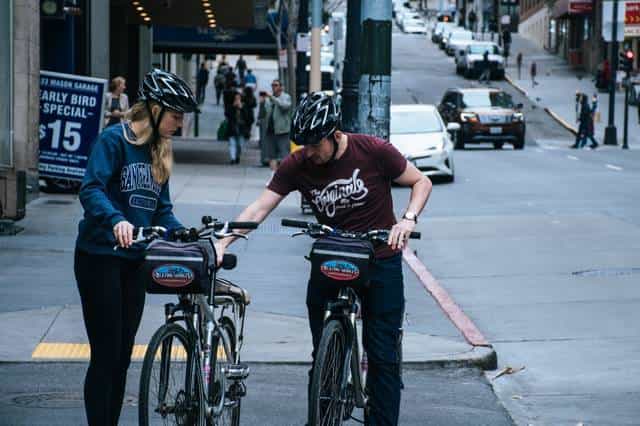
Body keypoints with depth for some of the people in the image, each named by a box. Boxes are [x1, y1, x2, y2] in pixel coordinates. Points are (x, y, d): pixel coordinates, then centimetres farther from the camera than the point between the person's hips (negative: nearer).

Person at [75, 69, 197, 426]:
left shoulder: (159, 151, 12)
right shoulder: (115, 140, -11)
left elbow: (162, 208, 14)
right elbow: (91, 190, -23)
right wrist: (116, 220, -41)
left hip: (135, 259, 7)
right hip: (100, 257, -7)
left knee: (123, 355, 9)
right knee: (106, 353, -7)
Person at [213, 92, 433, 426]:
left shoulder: (374, 151, -14)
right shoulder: (297, 165, -8)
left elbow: (421, 181, -2)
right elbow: (259, 208, -11)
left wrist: (408, 219, -20)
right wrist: (222, 243, -23)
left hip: (380, 262, -3)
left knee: (382, 355, -3)